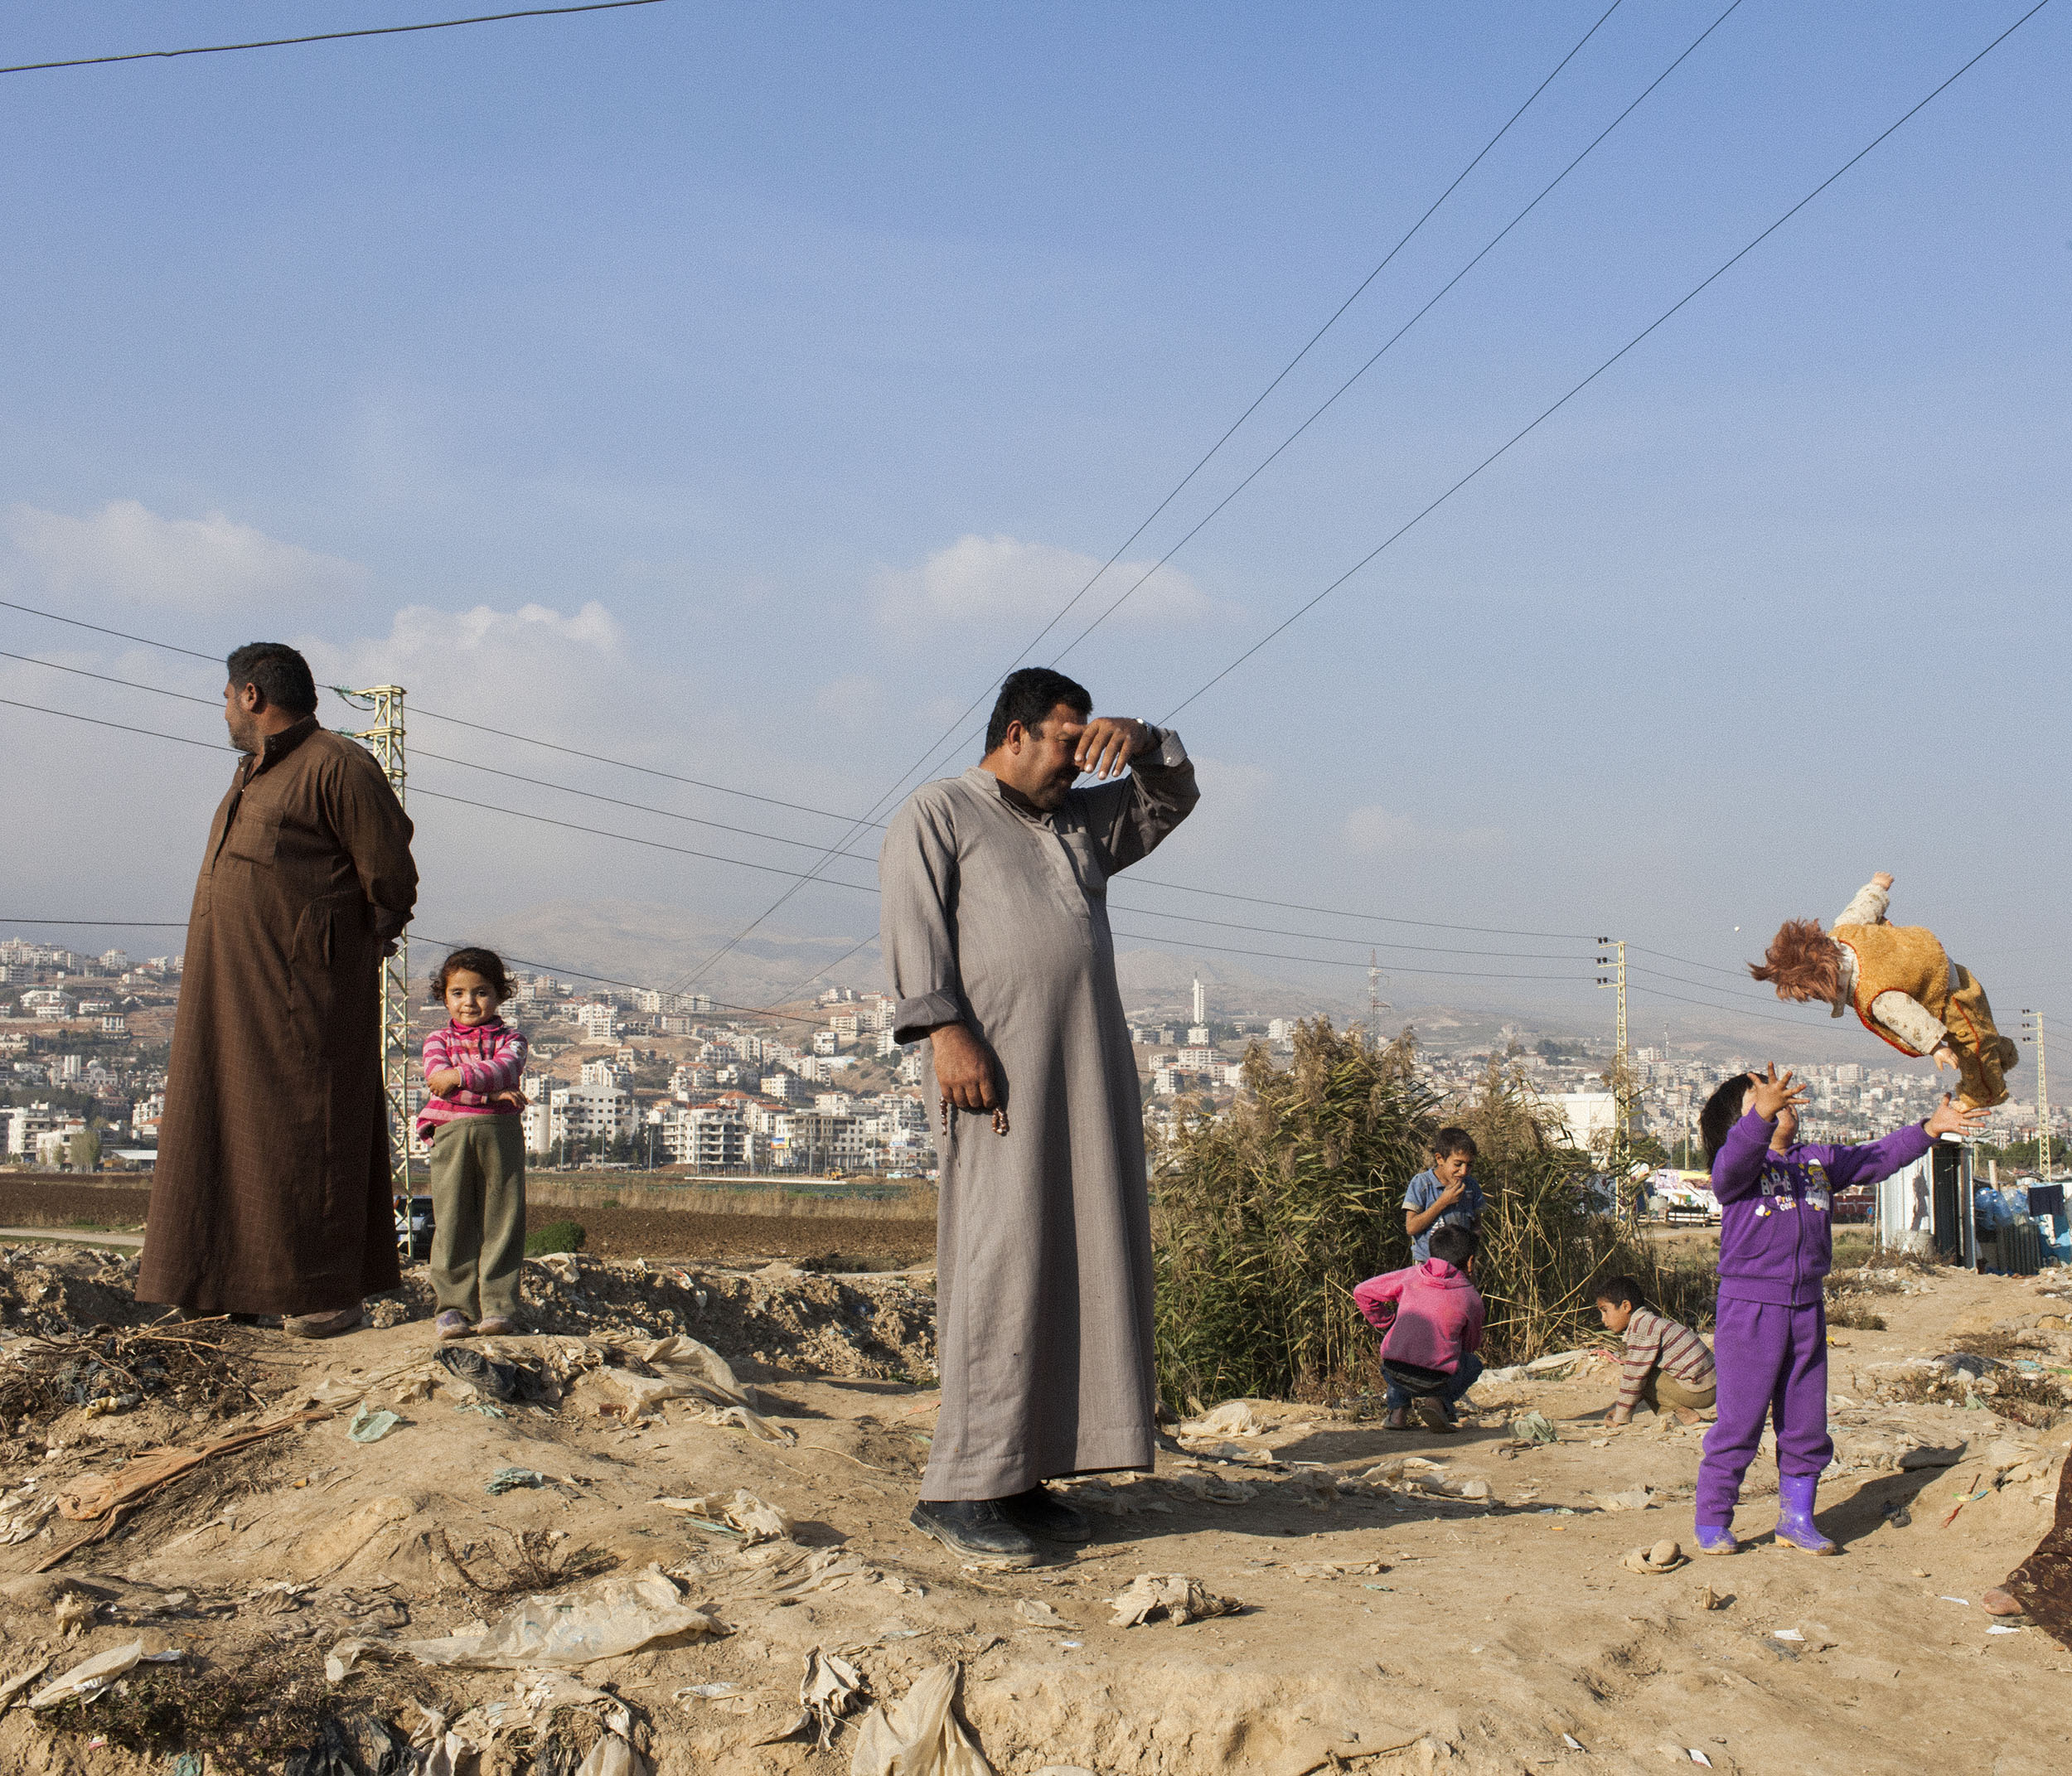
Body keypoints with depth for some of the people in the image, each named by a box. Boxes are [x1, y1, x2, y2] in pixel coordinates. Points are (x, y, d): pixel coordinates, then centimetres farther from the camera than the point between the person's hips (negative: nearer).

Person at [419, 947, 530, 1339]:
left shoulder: (509, 1039, 12)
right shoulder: (438, 1039, 14)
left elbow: (506, 1069, -10)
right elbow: (437, 1078, -6)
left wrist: (460, 1076, -23)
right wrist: (492, 1092, -15)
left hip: (501, 1134, 0)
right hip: (451, 1134, 0)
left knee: (501, 1219, -1)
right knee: (452, 1221, 0)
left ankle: (498, 1306, 2)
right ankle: (454, 1305, 6)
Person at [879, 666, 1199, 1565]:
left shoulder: (1081, 823, 28)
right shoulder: (936, 815, 7)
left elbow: (1172, 795, 33)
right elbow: (914, 924, -6)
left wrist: (1137, 740, 11)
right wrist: (943, 1028, -20)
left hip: (1091, 1075, 8)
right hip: (999, 1066, -8)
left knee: (1077, 1267, 3)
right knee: (1000, 1264, -14)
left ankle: (1021, 1477, 7)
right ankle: (959, 1490, -12)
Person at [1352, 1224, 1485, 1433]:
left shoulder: (1411, 1275, 10)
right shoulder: (1472, 1299, 7)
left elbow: (1362, 1292, 12)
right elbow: (1471, 1345, 22)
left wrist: (1387, 1325, 24)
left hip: (1395, 1373, 2)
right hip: (1436, 1380, -2)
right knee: (1474, 1365, 30)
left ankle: (1397, 1409, 18)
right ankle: (1439, 1401, 2)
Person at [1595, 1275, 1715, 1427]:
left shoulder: (1640, 1329, -16)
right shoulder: (1651, 1322, 16)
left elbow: (1635, 1376, -16)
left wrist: (1620, 1417, -7)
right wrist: (1620, 1405, 17)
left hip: (1697, 1392, -10)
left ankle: (1686, 1413, -5)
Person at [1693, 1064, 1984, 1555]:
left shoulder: (1820, 1162, 15)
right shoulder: (1735, 1165, -6)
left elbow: (1876, 1158, 16)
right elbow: (1736, 1156, -28)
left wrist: (1929, 1129, 5)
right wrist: (1763, 1110, -45)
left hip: (1807, 1309, 6)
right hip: (1748, 1308, -6)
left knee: (1806, 1425, 12)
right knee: (1738, 1423, -3)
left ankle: (1796, 1518, 26)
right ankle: (1712, 1523, 8)